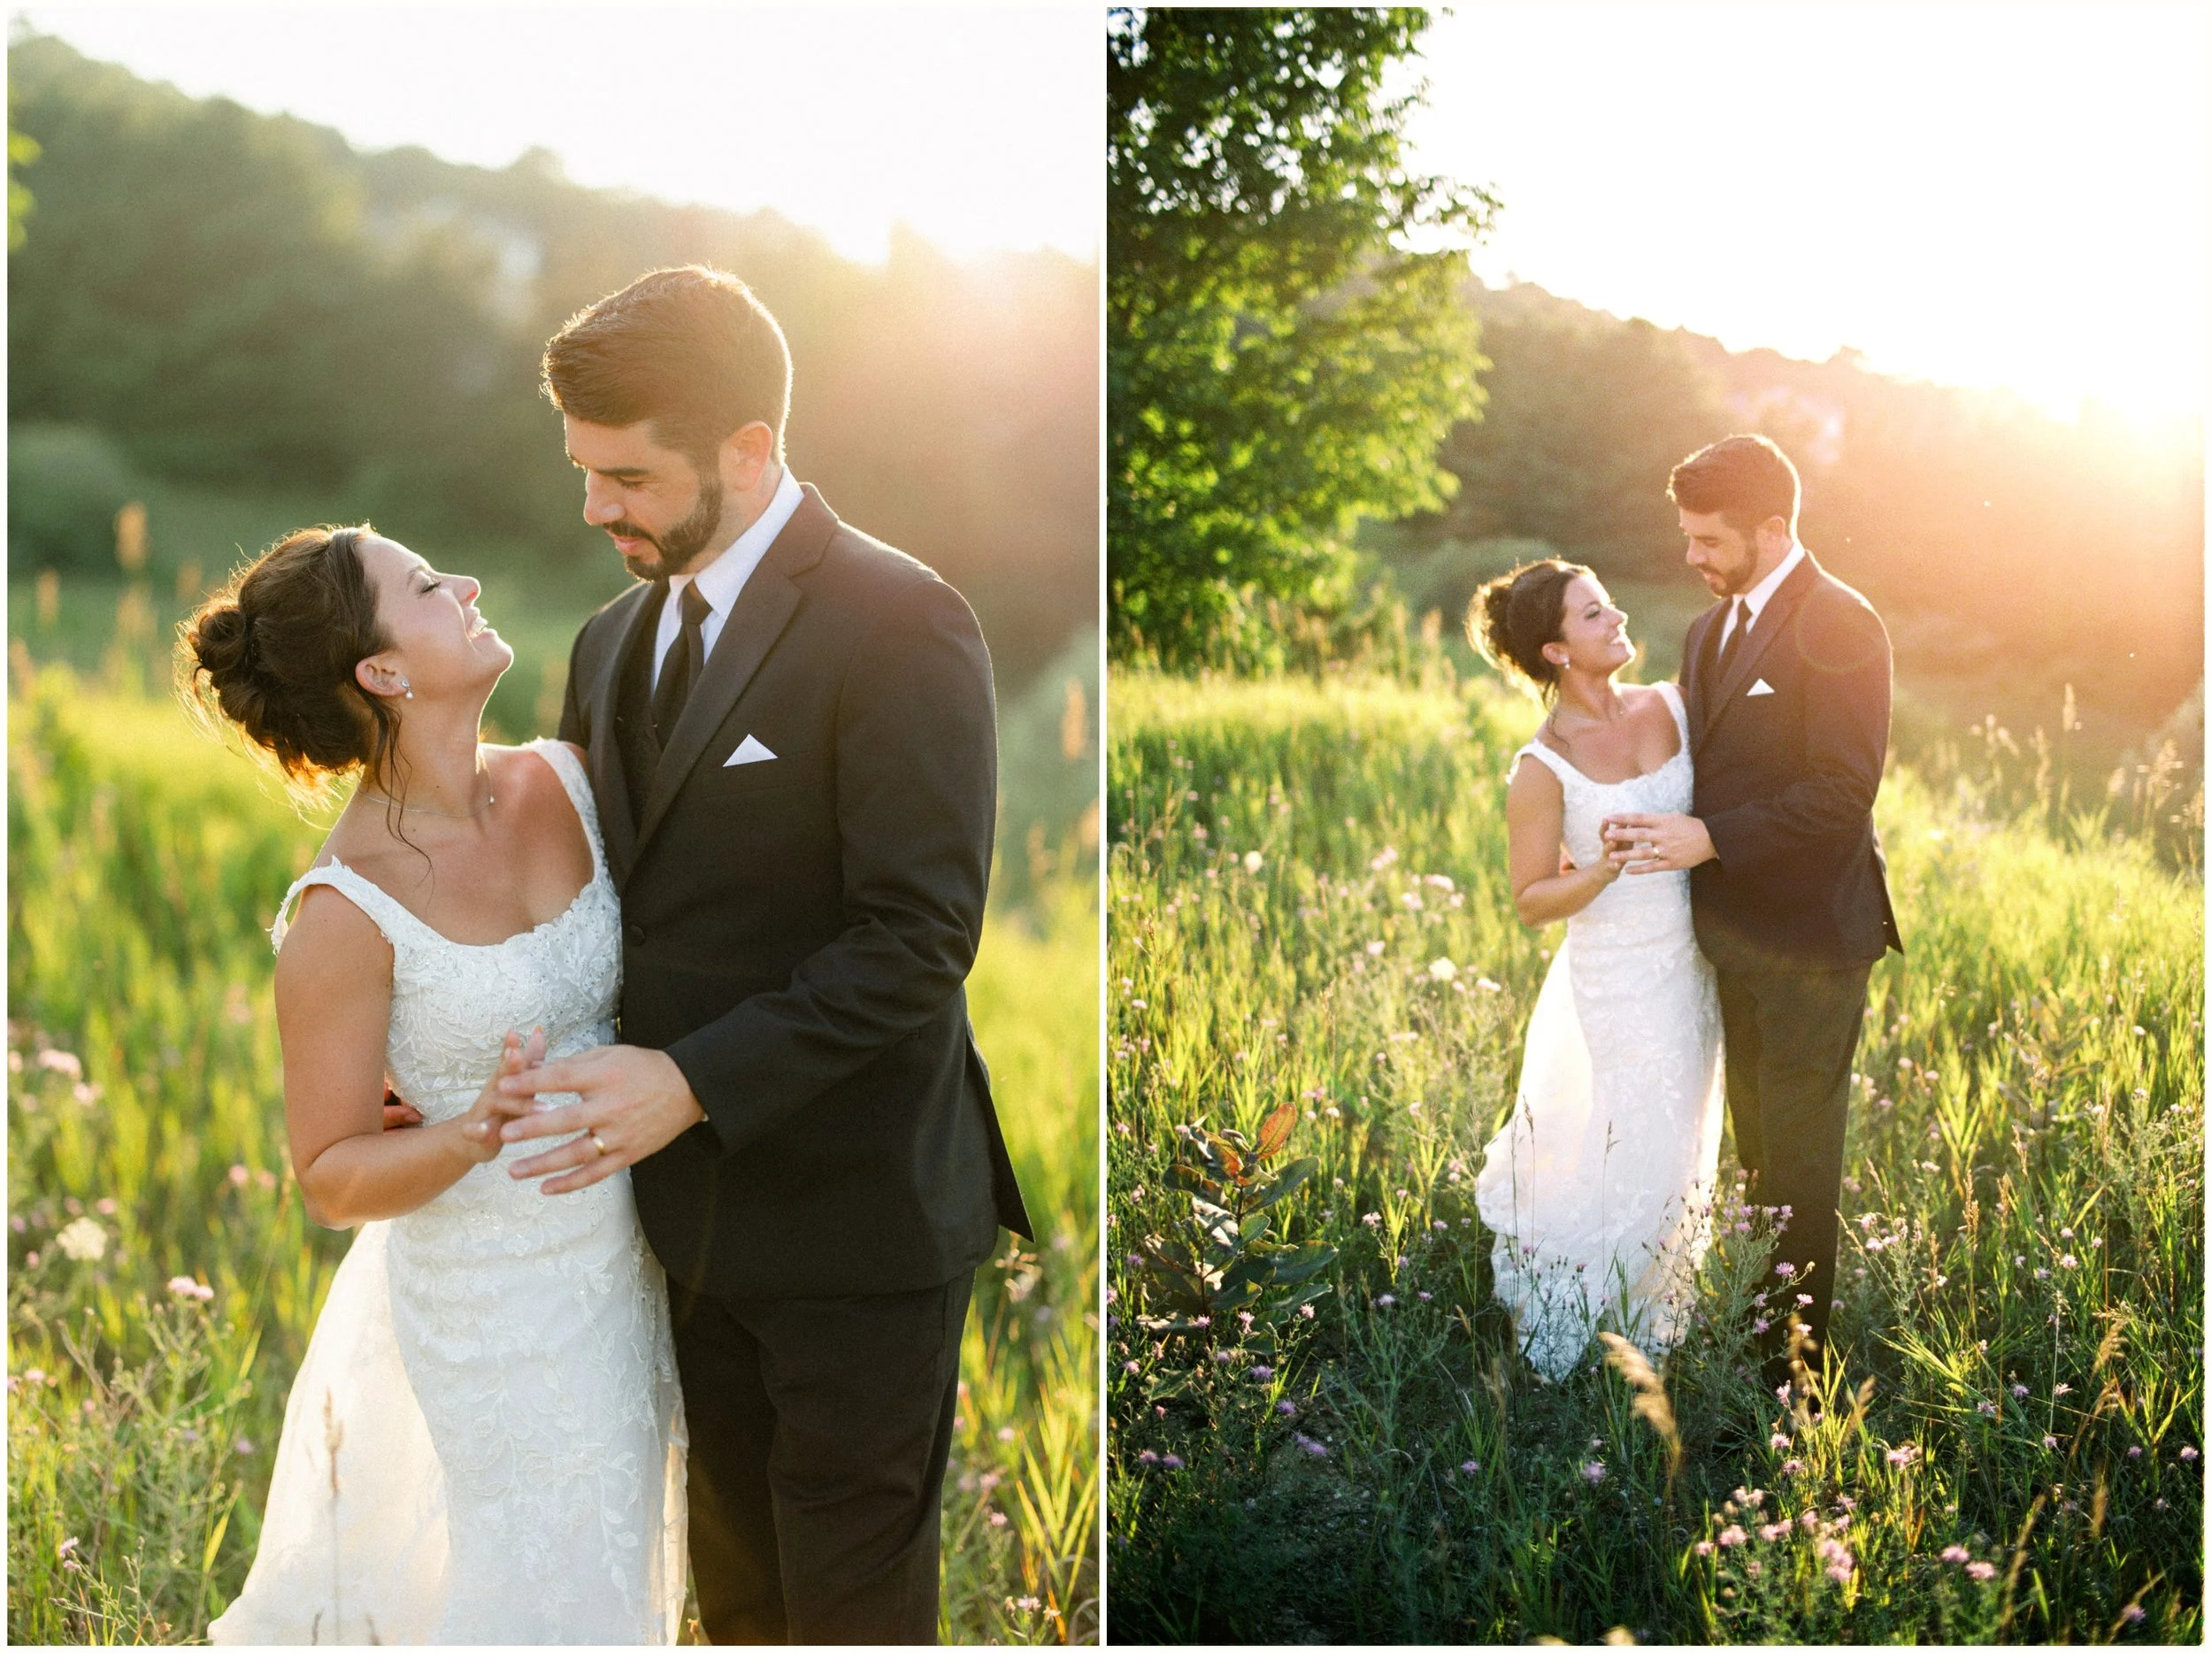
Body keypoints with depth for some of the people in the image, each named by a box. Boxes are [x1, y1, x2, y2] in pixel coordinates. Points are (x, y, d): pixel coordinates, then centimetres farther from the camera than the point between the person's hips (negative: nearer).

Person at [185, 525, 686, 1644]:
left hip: (619, 1260, 6)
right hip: (496, 1308, -6)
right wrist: (472, 1138, -31)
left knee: (603, 1555, 24)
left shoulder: (564, 781, -6)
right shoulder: (347, 913, -22)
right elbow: (332, 1180, -14)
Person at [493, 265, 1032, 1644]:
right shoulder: (615, 642, 9)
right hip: (694, 1213, 7)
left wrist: (694, 1083, -24)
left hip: (853, 1219, -7)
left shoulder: (896, 625, -15)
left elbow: (920, 939, -20)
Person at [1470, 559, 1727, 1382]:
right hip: (1622, 979, -6)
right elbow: (1530, 902, -10)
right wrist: (1605, 868, -25)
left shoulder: (1671, 707, -2)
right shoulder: (1542, 769, -16)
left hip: (1693, 963, 6)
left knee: (1679, 1148, 16)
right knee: (1644, 1156, -1)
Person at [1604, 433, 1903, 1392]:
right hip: (1736, 933, 8)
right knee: (1756, 1144, 16)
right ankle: (1757, 1320, 27)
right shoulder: (1712, 630, 11)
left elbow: (1843, 792, -21)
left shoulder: (1838, 627, -15)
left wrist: (1711, 839, -22)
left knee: (1798, 1155, 1)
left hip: (1811, 937, -8)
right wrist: (1637, 833, -4)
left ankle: (1792, 1364, 11)